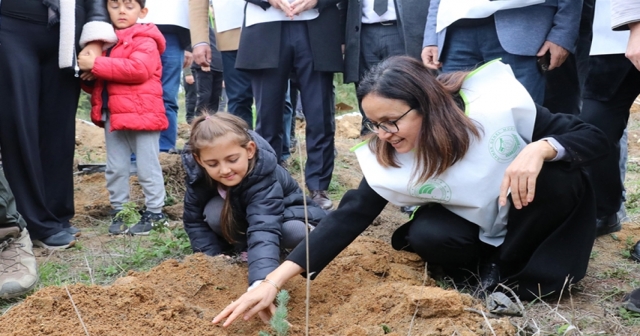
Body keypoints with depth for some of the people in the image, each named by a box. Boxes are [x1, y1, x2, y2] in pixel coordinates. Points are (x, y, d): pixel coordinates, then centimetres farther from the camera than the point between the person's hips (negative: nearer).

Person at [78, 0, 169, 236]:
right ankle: (119, 211, 23)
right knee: (115, 168, 12)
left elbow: (138, 69, -25)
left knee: (147, 167, 2)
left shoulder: (145, 40, -8)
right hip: (113, 115, 7)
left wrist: (96, 64, -25)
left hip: (142, 113, -7)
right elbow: (98, 77, 25)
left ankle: (154, 212, 13)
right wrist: (88, 73, 0)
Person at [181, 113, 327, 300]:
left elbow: (264, 229, -56)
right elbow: (194, 221, -15)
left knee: (295, 232, -36)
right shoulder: (198, 174, -28)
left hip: (281, 211, -3)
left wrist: (261, 282, -71)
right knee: (214, 213, -30)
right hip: (239, 215, 3)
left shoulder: (262, 176, -42)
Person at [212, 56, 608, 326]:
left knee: (561, 180, -32)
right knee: (426, 236, -30)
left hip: (536, 209, 0)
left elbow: (593, 136, -22)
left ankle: (509, 272, -9)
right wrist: (273, 282, -32)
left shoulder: (496, 106, -30)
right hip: (476, 226, 1)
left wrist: (539, 149, -44)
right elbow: (347, 218, -25)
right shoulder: (386, 160, -22)